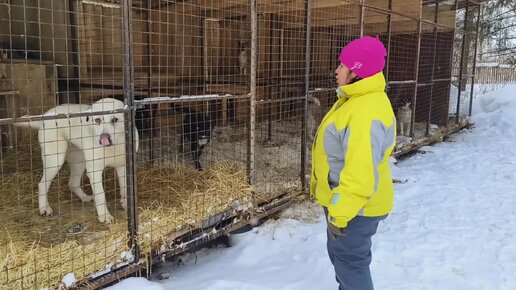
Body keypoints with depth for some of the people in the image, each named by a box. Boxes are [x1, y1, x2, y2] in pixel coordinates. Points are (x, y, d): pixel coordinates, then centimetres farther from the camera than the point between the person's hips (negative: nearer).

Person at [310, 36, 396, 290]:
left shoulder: (367, 112, -30)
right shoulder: (353, 100, 6)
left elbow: (361, 172, -32)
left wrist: (340, 213, -26)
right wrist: (318, 185, 22)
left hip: (355, 207, -10)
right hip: (341, 200, 10)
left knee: (349, 261, 6)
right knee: (340, 255, 25)